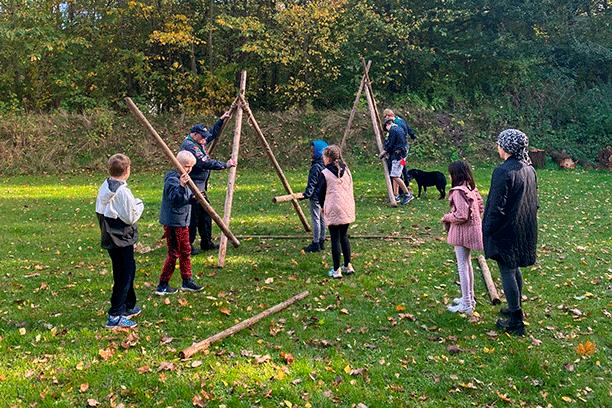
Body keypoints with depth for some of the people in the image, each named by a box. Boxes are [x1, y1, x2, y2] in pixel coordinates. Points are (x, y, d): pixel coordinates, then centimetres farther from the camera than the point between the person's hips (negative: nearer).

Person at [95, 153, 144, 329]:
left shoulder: (104, 187, 4)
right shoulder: (123, 192, -21)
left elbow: (100, 210, 10)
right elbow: (130, 218, -19)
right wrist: (139, 205, -1)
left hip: (109, 238, 9)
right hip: (122, 240, -9)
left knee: (127, 271, 21)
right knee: (124, 276, 0)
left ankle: (130, 307, 34)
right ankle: (115, 316, 2)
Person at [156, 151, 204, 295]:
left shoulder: (183, 178, 12)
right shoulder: (172, 179, -18)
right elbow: (174, 197, -30)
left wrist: (194, 198, -3)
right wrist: (181, 186, -46)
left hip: (182, 221, 10)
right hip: (173, 222, -10)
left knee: (186, 251, 16)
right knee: (174, 253, -2)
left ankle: (187, 282, 28)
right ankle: (162, 286, 9)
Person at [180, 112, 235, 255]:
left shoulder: (198, 142, 11)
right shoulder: (189, 145, -19)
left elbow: (213, 134, 28)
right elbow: (205, 163, -26)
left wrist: (221, 120, 20)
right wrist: (225, 165, -21)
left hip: (200, 187, 10)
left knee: (205, 215, 15)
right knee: (192, 218, -4)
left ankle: (207, 243, 24)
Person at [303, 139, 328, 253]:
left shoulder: (316, 167, -21)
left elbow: (312, 184, -21)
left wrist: (306, 194, -18)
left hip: (316, 197, -9)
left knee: (316, 219, -1)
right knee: (322, 219, 16)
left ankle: (316, 244, 5)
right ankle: (321, 242, 25)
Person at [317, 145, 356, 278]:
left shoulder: (325, 173, -9)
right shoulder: (346, 170, 7)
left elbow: (321, 192, -2)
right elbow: (350, 189, 12)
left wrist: (322, 206, 16)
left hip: (333, 210, -5)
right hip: (347, 209, 5)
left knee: (335, 239, 1)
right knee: (344, 236, 18)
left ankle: (336, 270, 5)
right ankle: (348, 266, 22)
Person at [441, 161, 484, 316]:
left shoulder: (458, 191, -22)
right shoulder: (472, 188, 5)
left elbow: (461, 216, -25)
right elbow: (480, 207, 14)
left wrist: (446, 217, -10)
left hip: (462, 232, -9)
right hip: (472, 229, 9)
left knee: (462, 267, -2)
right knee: (468, 264, 20)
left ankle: (466, 305, 4)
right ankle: (469, 298, 31)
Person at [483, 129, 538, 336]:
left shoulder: (503, 171, -21)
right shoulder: (529, 169, 5)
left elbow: (497, 207, -20)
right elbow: (533, 201, 13)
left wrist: (487, 231, -11)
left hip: (506, 231, -8)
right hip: (525, 229, 8)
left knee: (507, 272, 1)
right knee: (514, 269, 22)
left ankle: (516, 321, 8)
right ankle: (515, 308, 36)